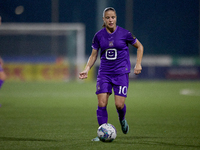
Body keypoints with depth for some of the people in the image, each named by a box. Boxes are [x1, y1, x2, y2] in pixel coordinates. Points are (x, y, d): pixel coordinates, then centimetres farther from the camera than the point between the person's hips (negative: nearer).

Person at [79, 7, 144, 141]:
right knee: (102, 103, -11)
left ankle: (122, 120, 25)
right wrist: (87, 69, -4)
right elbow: (93, 55, 11)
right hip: (104, 73, 2)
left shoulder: (124, 33, -5)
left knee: (119, 104, -10)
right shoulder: (99, 35, 1)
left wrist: (138, 64, -1)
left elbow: (139, 46, 8)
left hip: (121, 73, -2)